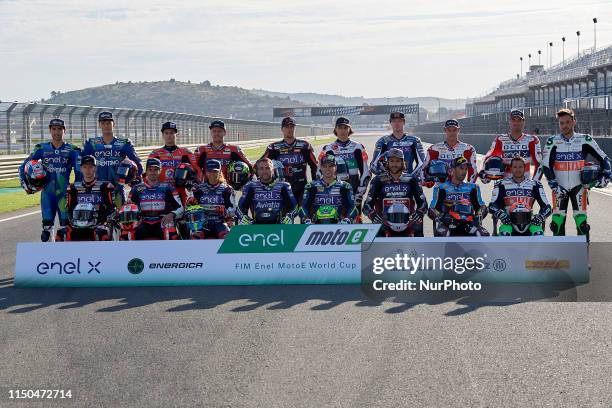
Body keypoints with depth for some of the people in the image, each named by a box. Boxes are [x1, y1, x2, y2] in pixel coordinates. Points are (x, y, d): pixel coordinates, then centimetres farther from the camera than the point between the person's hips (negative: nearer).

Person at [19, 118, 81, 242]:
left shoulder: (72, 150, 1)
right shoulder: (42, 148, 7)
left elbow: (79, 171, -2)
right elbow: (24, 166, 10)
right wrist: (25, 184, -1)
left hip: (64, 193, -2)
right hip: (47, 192, 2)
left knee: (66, 225, -4)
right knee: (47, 224, 1)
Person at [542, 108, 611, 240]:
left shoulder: (585, 140, -1)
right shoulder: (552, 142, -1)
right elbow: (546, 166, -3)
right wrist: (554, 186, -11)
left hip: (578, 186, -1)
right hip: (560, 188, 1)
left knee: (581, 222, -6)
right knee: (557, 222, -1)